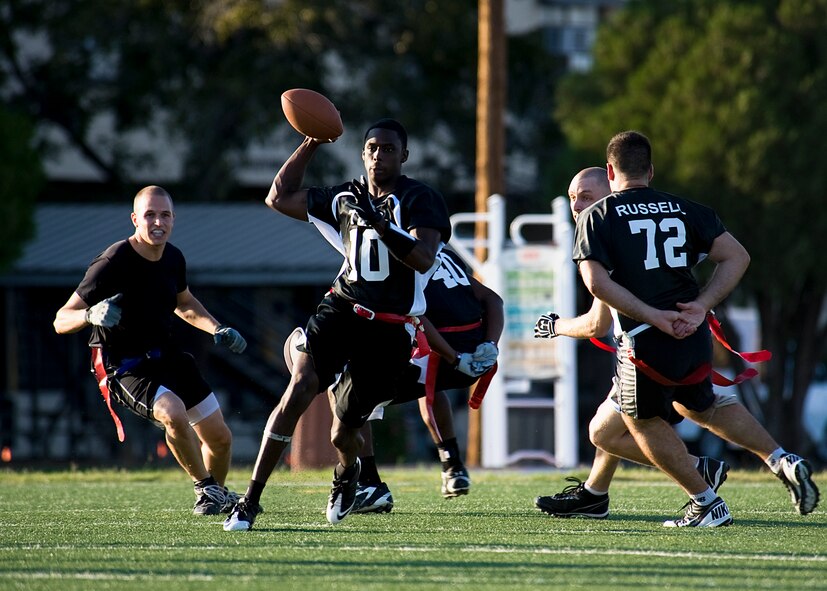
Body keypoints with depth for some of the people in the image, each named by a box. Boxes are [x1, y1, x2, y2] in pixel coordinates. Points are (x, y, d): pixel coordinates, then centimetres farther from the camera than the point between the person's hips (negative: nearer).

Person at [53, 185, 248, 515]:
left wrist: (217, 330, 8)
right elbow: (61, 320, -21)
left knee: (220, 438, 7)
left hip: (166, 356, 7)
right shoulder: (113, 263, -22)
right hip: (126, 368, -7)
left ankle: (218, 495, 38)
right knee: (173, 413, -34)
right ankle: (206, 488, -11)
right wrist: (91, 315, -42)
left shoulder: (173, 258, 0)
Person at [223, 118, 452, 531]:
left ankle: (347, 472, 45)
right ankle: (250, 500, -21)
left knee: (343, 434, 4)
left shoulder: (420, 200, -3)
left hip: (389, 329, -3)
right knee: (299, 390, -22)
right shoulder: (346, 199, 13)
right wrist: (311, 144, 17)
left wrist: (380, 223, -30)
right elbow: (279, 198, 24)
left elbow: (423, 260, -19)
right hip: (341, 309, 3)